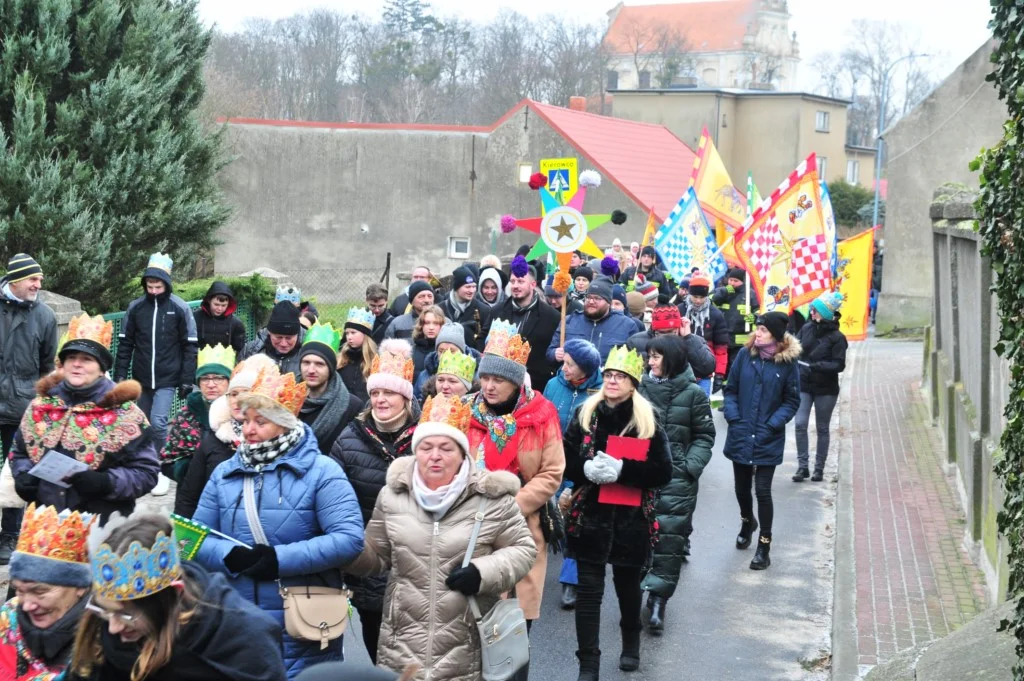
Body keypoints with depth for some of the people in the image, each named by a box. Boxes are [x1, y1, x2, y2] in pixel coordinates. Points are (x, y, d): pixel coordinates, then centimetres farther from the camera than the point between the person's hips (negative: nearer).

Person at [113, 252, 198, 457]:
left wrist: (187, 380, -7)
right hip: (142, 379, 4)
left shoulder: (180, 308, -5)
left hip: (167, 379, -3)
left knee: (158, 422, -15)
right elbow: (125, 343, 8)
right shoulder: (136, 307, 2)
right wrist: (119, 375, 3)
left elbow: (190, 347, -3)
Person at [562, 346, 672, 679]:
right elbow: (565, 462, 0)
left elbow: (663, 472, -9)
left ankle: (631, 644, 42)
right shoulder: (586, 415, 1)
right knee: (589, 589, -2)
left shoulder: (647, 421, -3)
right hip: (590, 516, 0)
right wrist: (587, 468, -21)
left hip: (632, 519, 0)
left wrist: (622, 469, -22)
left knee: (628, 582, 16)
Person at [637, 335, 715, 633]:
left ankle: (658, 599, 3)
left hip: (676, 477, -2)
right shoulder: (641, 388, 3)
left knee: (670, 536, -4)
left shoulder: (693, 393, 0)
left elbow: (704, 436, 6)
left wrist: (691, 466, -6)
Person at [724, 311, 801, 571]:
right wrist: (733, 419, -7)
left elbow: (792, 401, -2)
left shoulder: (787, 362, -9)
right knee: (742, 487, 17)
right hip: (740, 435, 3)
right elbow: (731, 390, 5)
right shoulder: (745, 354, -3)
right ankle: (747, 522, 47)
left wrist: (772, 425, -12)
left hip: (768, 440, -3)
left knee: (762, 491, -5)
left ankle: (764, 546, 8)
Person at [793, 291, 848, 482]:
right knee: (800, 424, -8)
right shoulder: (807, 329, 0)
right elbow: (796, 350, 11)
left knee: (822, 429, 9)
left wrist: (819, 366, -28)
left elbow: (839, 365, -13)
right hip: (803, 385, 3)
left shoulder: (836, 337, -11)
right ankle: (802, 466, 1)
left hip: (825, 389, -3)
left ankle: (819, 468, 19)